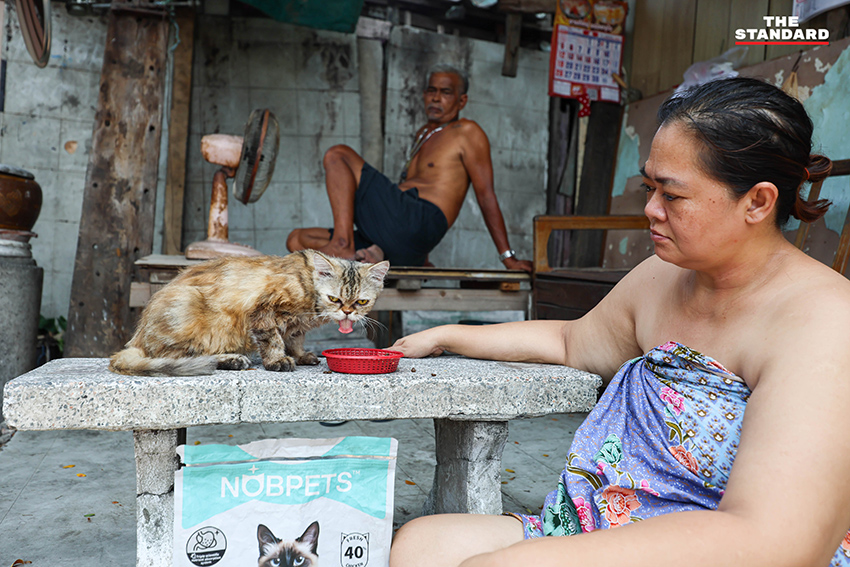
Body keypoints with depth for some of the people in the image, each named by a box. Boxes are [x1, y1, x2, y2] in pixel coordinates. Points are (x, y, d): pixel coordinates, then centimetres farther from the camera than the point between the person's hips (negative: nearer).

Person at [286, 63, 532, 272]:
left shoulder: (467, 132, 6)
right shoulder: (423, 134, 32)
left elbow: (486, 196, -2)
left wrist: (507, 257, -6)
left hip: (414, 222, -9)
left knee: (337, 155, -11)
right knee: (297, 240, 4)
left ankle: (343, 243, -26)